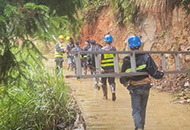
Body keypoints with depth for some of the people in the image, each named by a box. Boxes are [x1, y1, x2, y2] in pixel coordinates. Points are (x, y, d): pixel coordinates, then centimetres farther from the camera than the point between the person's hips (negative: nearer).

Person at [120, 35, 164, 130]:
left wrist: (124, 82, 21)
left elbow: (123, 75, 0)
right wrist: (162, 74, 12)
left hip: (134, 88, -2)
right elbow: (154, 72, -8)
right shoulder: (146, 57, -7)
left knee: (136, 109, 2)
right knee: (142, 108, 19)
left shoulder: (127, 59, -8)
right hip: (145, 87, 2)